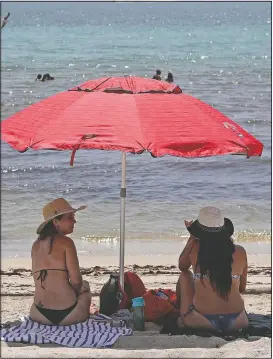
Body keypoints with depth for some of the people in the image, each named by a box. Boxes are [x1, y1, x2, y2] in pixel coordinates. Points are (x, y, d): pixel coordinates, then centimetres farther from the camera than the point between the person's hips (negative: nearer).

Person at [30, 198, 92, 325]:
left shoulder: (36, 245, 10)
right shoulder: (65, 242, -8)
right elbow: (76, 280, -10)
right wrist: (76, 291, 14)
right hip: (67, 314, -5)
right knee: (85, 286, 30)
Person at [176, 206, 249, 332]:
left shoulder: (194, 247, -5)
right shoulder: (240, 252, -1)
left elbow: (182, 267, 19)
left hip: (201, 322, -3)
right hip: (237, 322, 3)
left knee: (185, 275, 25)